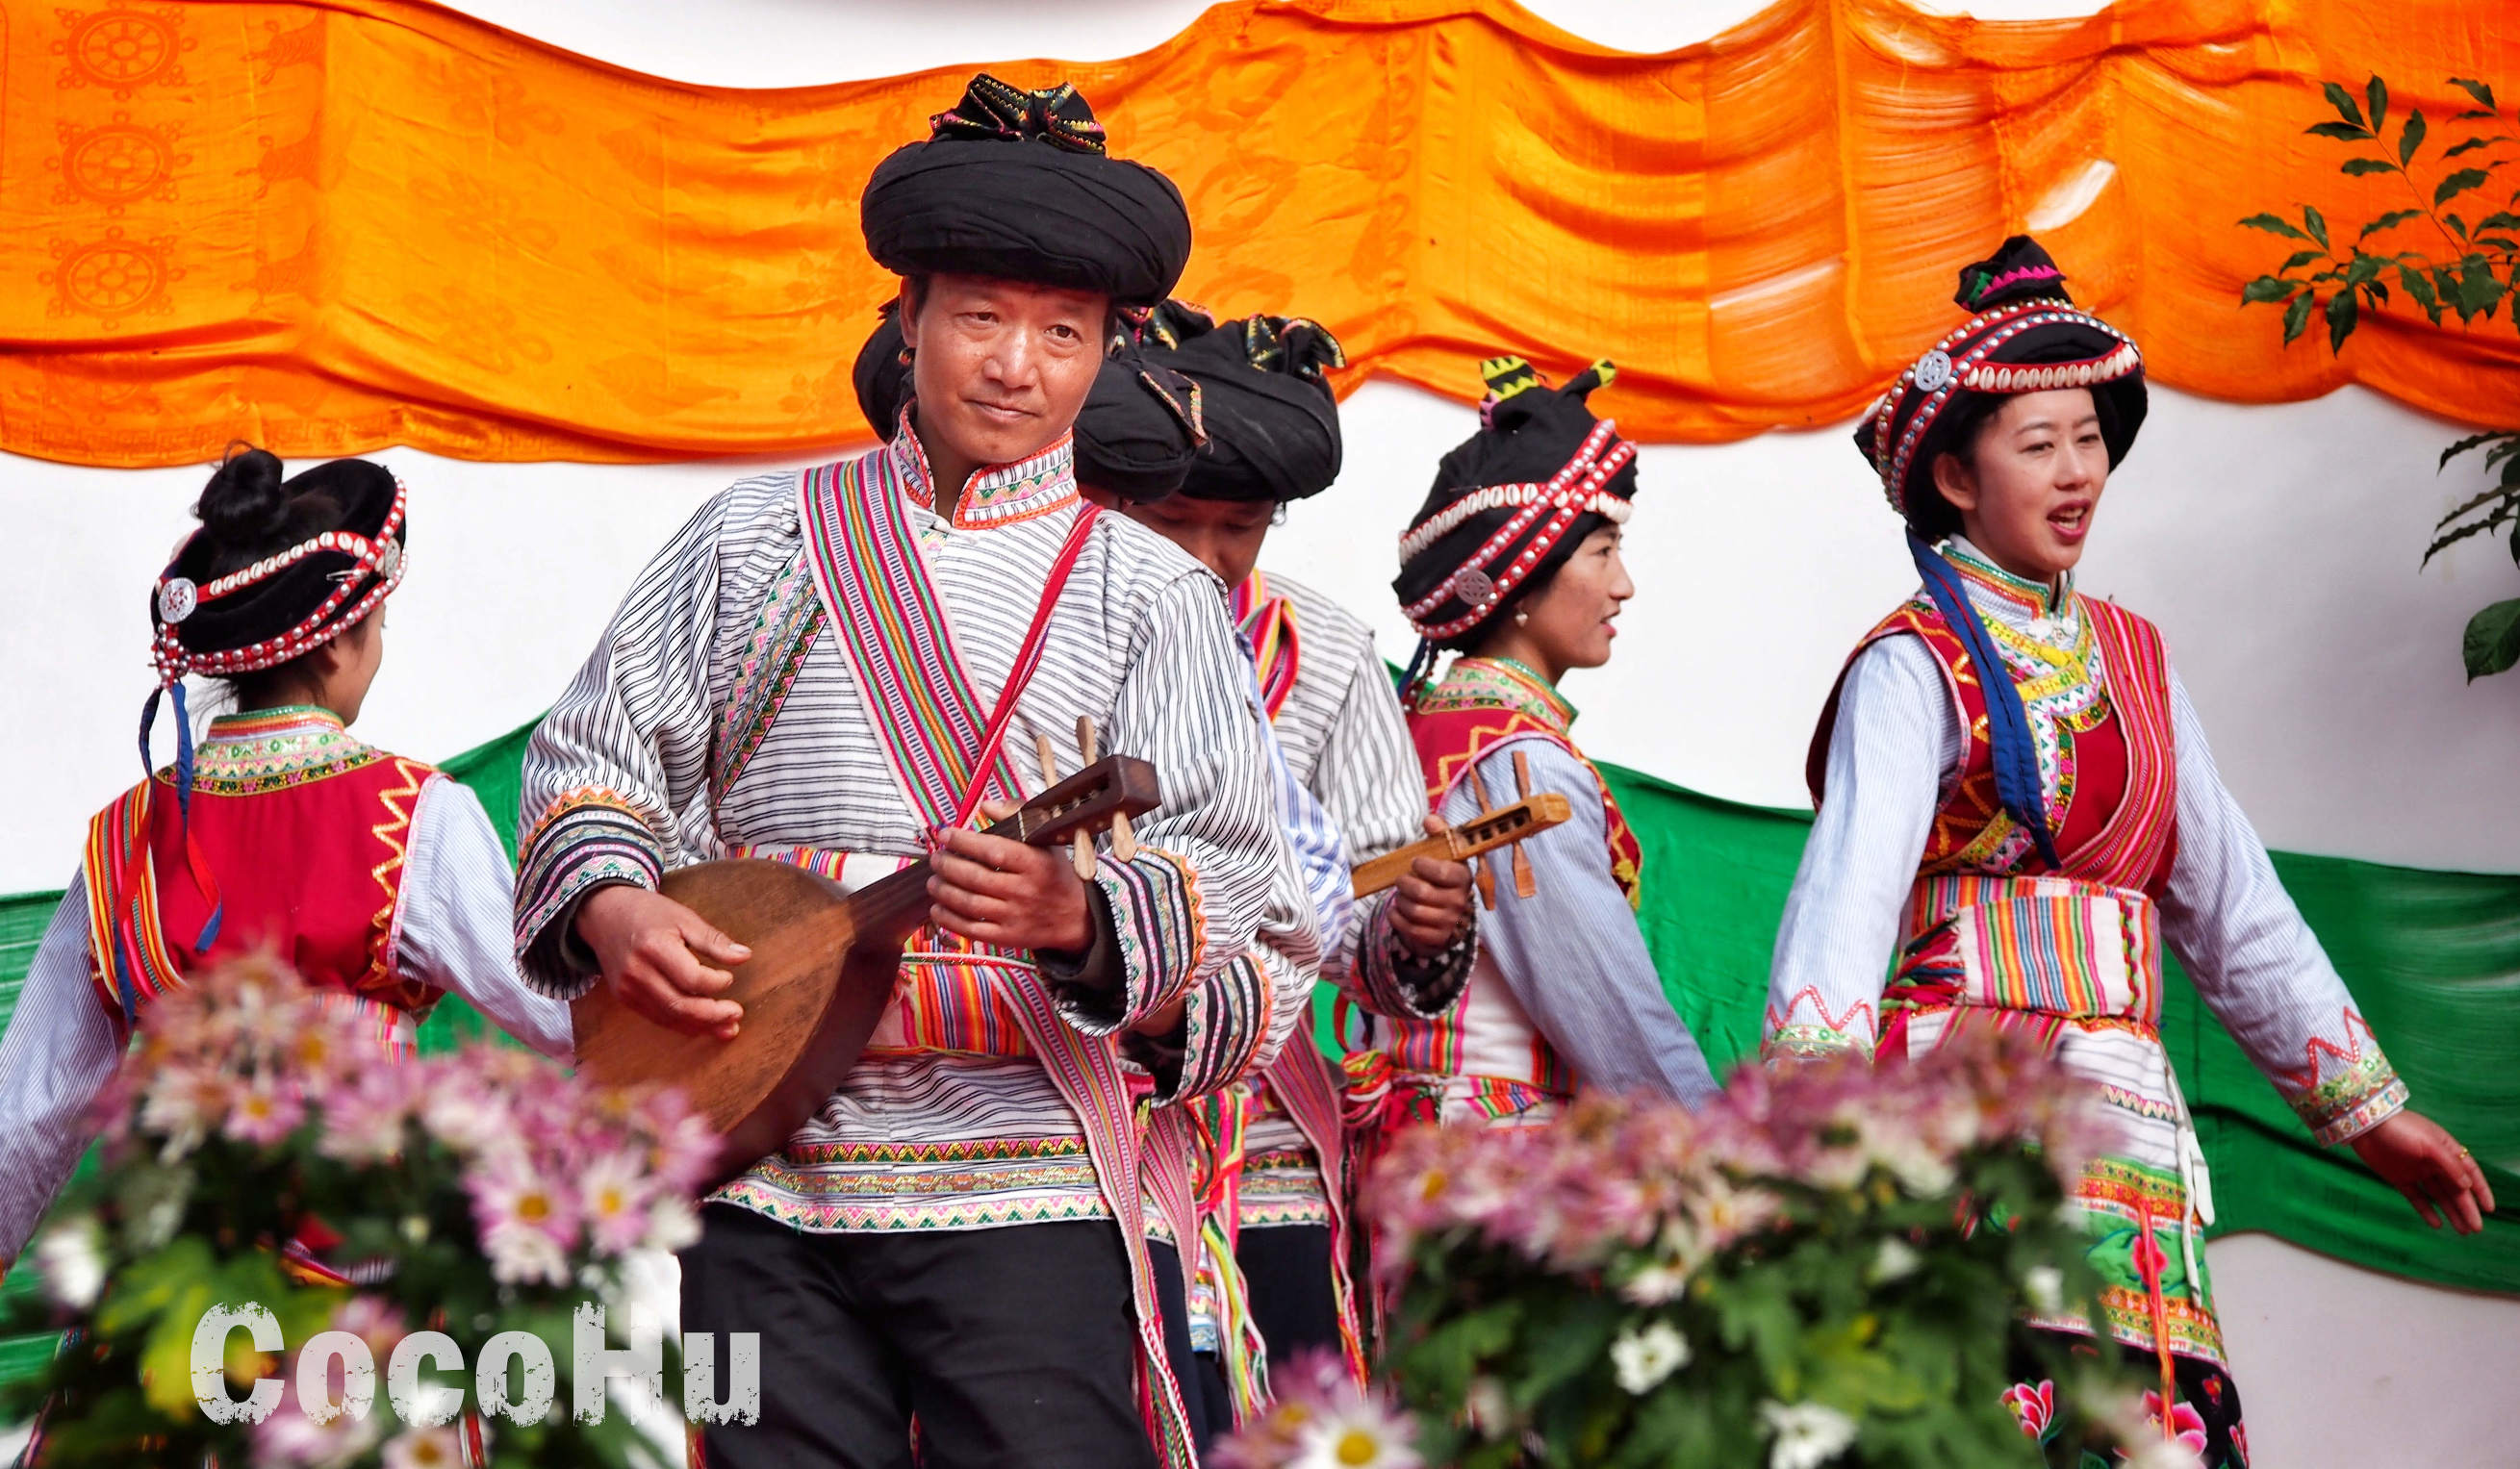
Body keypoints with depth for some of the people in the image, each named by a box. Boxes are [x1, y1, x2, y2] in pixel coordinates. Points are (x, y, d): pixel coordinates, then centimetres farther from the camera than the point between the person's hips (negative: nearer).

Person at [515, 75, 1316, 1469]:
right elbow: (594, 752, 15)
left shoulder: (1150, 594, 5)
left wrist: (1080, 918, -25)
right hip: (763, 1167, 2)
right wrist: (615, 907, -5)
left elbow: (1228, 863, -5)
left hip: (1020, 1183, -2)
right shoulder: (759, 534, 13)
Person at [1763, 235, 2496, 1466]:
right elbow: (1850, 881, -18)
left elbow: (2234, 900, 22)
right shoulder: (1916, 665, -2)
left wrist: (2368, 1104, 21)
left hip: (2124, 1102, 6)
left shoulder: (2131, 659, 18)